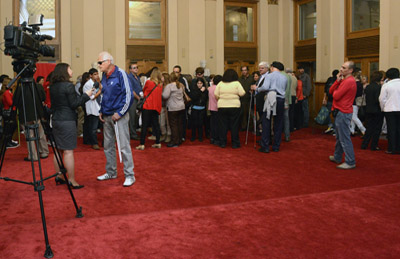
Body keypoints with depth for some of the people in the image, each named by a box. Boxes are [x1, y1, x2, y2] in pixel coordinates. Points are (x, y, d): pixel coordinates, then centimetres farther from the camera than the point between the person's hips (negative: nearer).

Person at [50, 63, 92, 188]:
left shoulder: (53, 86, 9)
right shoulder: (68, 86, -13)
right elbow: (73, 104, -13)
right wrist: (86, 95, -3)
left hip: (55, 120, 8)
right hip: (67, 120, -8)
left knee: (58, 149, 14)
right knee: (68, 151, -6)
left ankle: (58, 177, 23)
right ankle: (71, 180, -3)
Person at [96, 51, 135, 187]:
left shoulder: (120, 74, -11)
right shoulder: (104, 76, 11)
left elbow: (128, 95, -14)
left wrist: (119, 113, -15)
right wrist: (101, 111, 13)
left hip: (119, 116, -8)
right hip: (107, 117, 8)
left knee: (124, 146, -6)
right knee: (108, 146, 14)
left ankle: (129, 175, 2)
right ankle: (111, 172, 27)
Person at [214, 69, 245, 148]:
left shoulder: (220, 83, 2)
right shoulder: (237, 83, -4)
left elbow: (216, 94, 1)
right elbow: (242, 93, -9)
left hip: (222, 106, 2)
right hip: (234, 106, -2)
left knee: (223, 125, 9)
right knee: (234, 125, 5)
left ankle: (222, 143, 13)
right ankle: (235, 144, 10)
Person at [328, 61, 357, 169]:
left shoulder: (349, 81, -18)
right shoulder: (344, 80, 15)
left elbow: (336, 96, -21)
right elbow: (331, 91, 9)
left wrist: (335, 91, 0)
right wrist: (337, 81, -2)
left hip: (343, 113, -11)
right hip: (340, 112, 11)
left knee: (344, 138, -8)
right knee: (339, 137, 19)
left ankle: (350, 162, -4)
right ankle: (337, 157, 31)